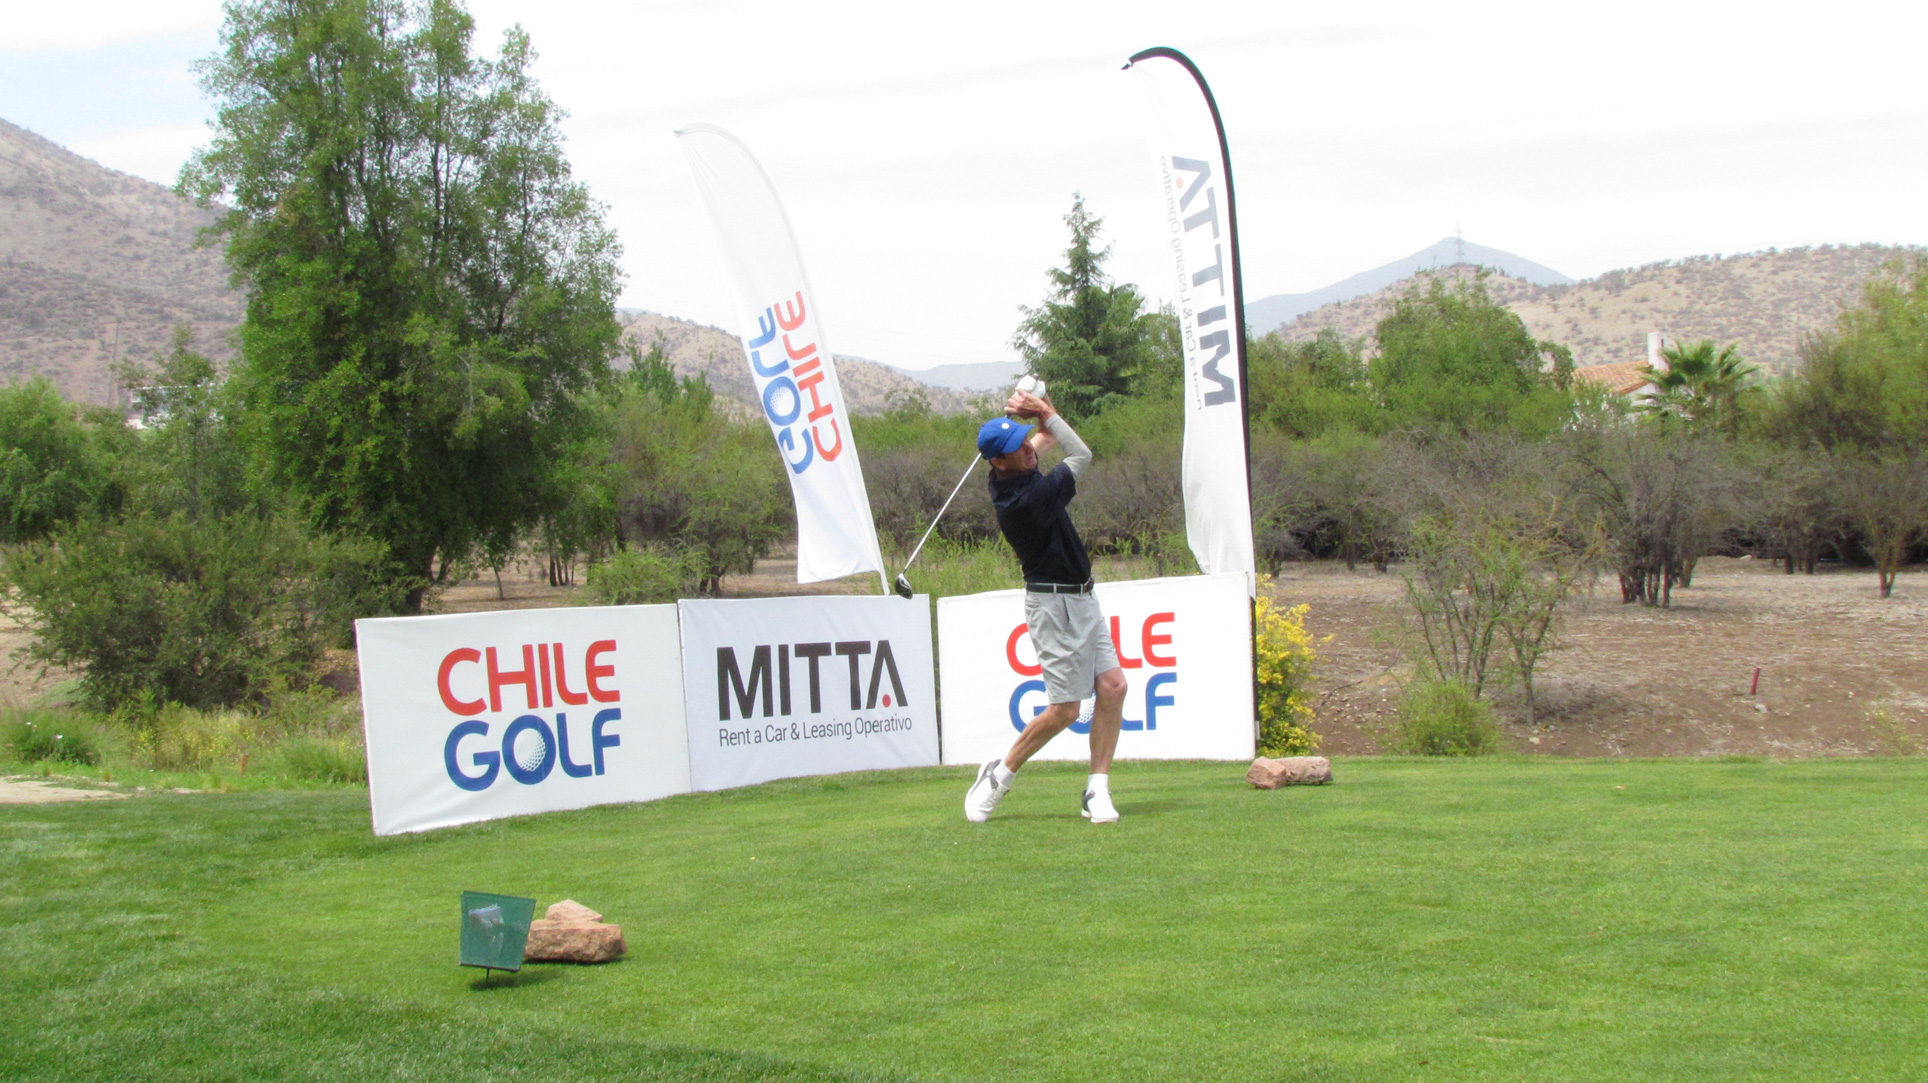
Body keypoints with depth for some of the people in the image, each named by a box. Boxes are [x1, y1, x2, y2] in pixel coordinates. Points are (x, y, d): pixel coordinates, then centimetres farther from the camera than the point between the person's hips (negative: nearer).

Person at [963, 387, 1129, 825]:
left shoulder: (1007, 479, -1)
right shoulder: (1027, 499, -26)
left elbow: (1047, 439, 19)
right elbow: (1082, 455, -15)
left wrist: (1042, 416, -2)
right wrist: (1044, 411, -10)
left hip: (1080, 599, 9)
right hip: (1054, 604, -9)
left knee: (1112, 686, -2)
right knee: (1064, 710, -5)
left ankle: (1098, 789, 1)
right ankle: (999, 775, 15)